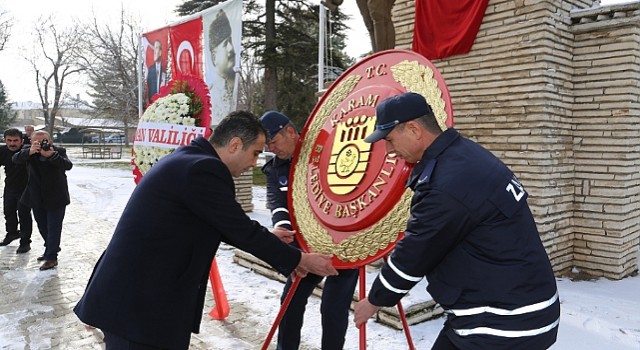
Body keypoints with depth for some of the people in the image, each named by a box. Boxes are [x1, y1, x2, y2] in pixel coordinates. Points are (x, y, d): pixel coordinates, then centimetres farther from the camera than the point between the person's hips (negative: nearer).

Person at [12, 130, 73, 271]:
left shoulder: (59, 151, -11)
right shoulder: (28, 150, -3)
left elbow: (68, 165, -27)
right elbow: (16, 159, -21)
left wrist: (52, 155, -43)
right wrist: (29, 152, -41)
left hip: (56, 197, -4)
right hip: (37, 197, 5)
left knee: (53, 228, -2)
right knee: (42, 227, 19)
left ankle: (51, 257, 6)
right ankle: (51, 249, 39)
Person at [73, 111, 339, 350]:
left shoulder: (187, 160, 10)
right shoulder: (203, 169, -21)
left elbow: (226, 228, 16)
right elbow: (241, 229, -16)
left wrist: (268, 241, 18)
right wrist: (299, 260, -5)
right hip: (137, 304, -10)